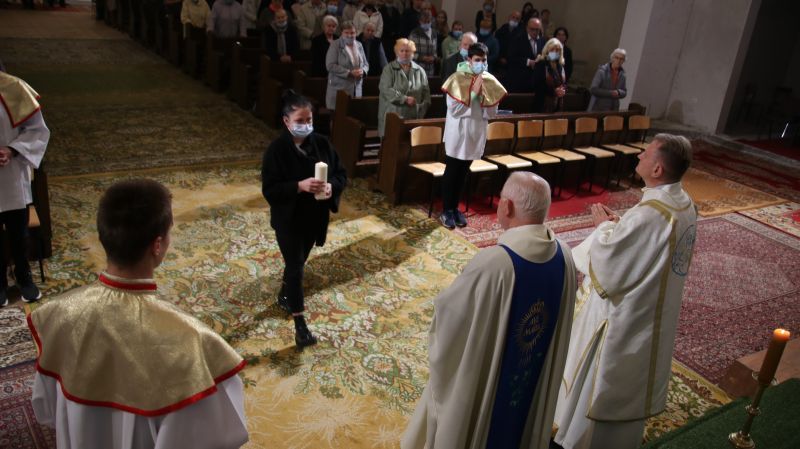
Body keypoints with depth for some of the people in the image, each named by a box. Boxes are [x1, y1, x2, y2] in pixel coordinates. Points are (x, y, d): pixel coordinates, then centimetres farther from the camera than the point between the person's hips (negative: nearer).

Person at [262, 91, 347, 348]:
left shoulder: (322, 143, -4)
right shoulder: (277, 150, -17)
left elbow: (341, 174, 2)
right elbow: (269, 190, -20)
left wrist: (331, 186, -20)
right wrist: (299, 186, -33)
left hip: (315, 218, 5)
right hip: (289, 220, -5)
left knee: (299, 262, 22)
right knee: (295, 267, -2)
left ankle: (284, 295, 49)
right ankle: (300, 325, 7)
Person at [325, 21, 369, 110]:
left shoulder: (359, 45, 14)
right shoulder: (335, 45, -2)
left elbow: (365, 64, 19)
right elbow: (330, 65, -11)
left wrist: (363, 71, -6)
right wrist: (349, 73, -17)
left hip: (356, 88, 5)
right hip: (339, 88, -5)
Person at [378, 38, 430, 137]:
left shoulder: (419, 71, 12)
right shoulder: (389, 69, 2)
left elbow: (426, 92, 11)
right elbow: (386, 90, -10)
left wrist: (422, 110, -1)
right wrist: (405, 99, -14)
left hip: (414, 117, 3)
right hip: (392, 118, -3)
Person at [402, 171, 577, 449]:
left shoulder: (493, 262, -33)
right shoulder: (564, 255, -13)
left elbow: (449, 310, -19)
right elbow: (560, 319, 2)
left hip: (483, 376, -5)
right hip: (535, 375, 6)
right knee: (517, 426, 30)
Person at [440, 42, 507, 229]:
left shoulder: (490, 81, 1)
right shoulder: (457, 78, -11)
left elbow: (492, 112, -3)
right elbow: (454, 109, -18)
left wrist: (483, 93, -16)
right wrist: (473, 93, -19)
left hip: (476, 133, 4)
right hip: (457, 132, -4)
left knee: (463, 173, 14)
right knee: (451, 172, 5)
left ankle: (455, 208, 25)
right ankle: (446, 210, 15)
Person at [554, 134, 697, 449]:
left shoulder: (648, 215, -33)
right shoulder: (684, 205, -3)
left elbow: (604, 264, -25)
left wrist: (604, 226, -9)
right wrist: (619, 225, -2)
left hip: (621, 317, -9)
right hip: (653, 313, 9)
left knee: (598, 383, 14)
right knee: (629, 384, 27)